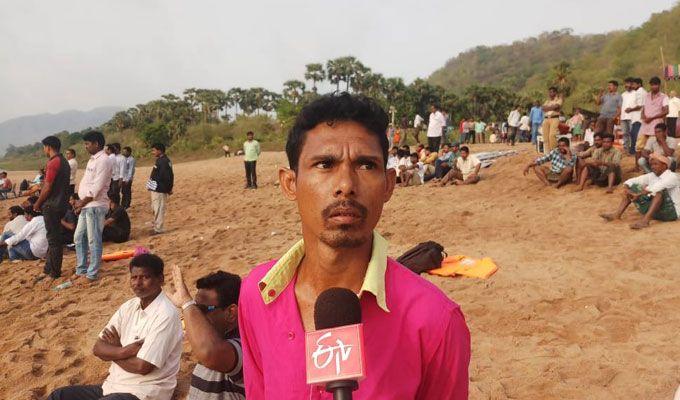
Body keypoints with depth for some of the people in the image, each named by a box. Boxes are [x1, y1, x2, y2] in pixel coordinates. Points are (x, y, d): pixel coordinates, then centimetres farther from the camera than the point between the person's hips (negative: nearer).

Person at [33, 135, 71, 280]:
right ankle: (49, 268, 24)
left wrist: (38, 203, -5)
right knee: (55, 238, 15)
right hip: (61, 204, 10)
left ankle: (54, 272, 5)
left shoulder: (53, 163, -16)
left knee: (53, 239, -2)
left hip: (51, 205, -10)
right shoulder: (64, 162, 14)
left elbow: (47, 187, -17)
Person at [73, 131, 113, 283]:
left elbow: (96, 188, -19)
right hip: (86, 206, 10)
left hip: (95, 206, -10)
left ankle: (91, 274, 6)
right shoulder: (92, 160, 17)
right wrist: (80, 202, 9)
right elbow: (85, 183, 18)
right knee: (79, 238, 15)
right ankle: (81, 270, 25)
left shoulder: (103, 161, -14)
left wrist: (82, 202, -10)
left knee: (93, 241, -2)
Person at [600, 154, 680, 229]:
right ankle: (617, 214, -14)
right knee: (633, 187, 2)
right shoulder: (651, 176, 8)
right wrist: (627, 190, -18)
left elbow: (656, 187, -32)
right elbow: (632, 181, 2)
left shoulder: (672, 176, -12)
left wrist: (638, 194, -31)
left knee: (660, 190, -33)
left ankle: (645, 220, -42)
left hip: (671, 211, -7)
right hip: (652, 209, 7)